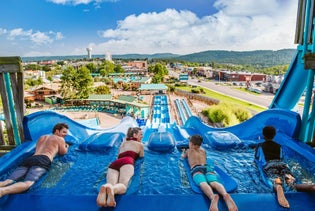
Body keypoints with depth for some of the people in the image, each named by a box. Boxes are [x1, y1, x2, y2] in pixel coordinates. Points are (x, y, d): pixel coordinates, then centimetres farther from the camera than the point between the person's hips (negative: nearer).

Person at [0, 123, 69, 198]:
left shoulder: (42, 137, 38)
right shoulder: (60, 139, 18)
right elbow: (63, 152, 25)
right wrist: (66, 146, 47)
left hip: (30, 159, 7)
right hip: (43, 160, -6)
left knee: (7, 181, -11)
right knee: (27, 184, -29)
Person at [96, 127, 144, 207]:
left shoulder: (122, 143, 41)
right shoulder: (140, 144, 27)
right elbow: (141, 157, 35)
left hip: (113, 164, 5)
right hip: (127, 162, -5)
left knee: (111, 184, -22)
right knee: (123, 186, -28)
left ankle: (104, 188, -60)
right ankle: (111, 189, -65)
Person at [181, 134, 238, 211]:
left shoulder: (188, 151, 30)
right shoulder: (203, 151, 37)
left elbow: (183, 156, 52)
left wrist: (183, 152, 73)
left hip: (196, 169, -3)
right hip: (207, 167, 3)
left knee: (203, 183, -32)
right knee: (214, 182, -25)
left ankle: (213, 197, -67)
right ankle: (225, 195, -60)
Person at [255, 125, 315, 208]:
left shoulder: (260, 146, 24)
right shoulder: (279, 146, 32)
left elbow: (256, 157, 37)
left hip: (269, 165, -3)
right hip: (282, 164, 3)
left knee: (277, 184, -29)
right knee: (292, 185, -16)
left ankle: (279, 188, -66)